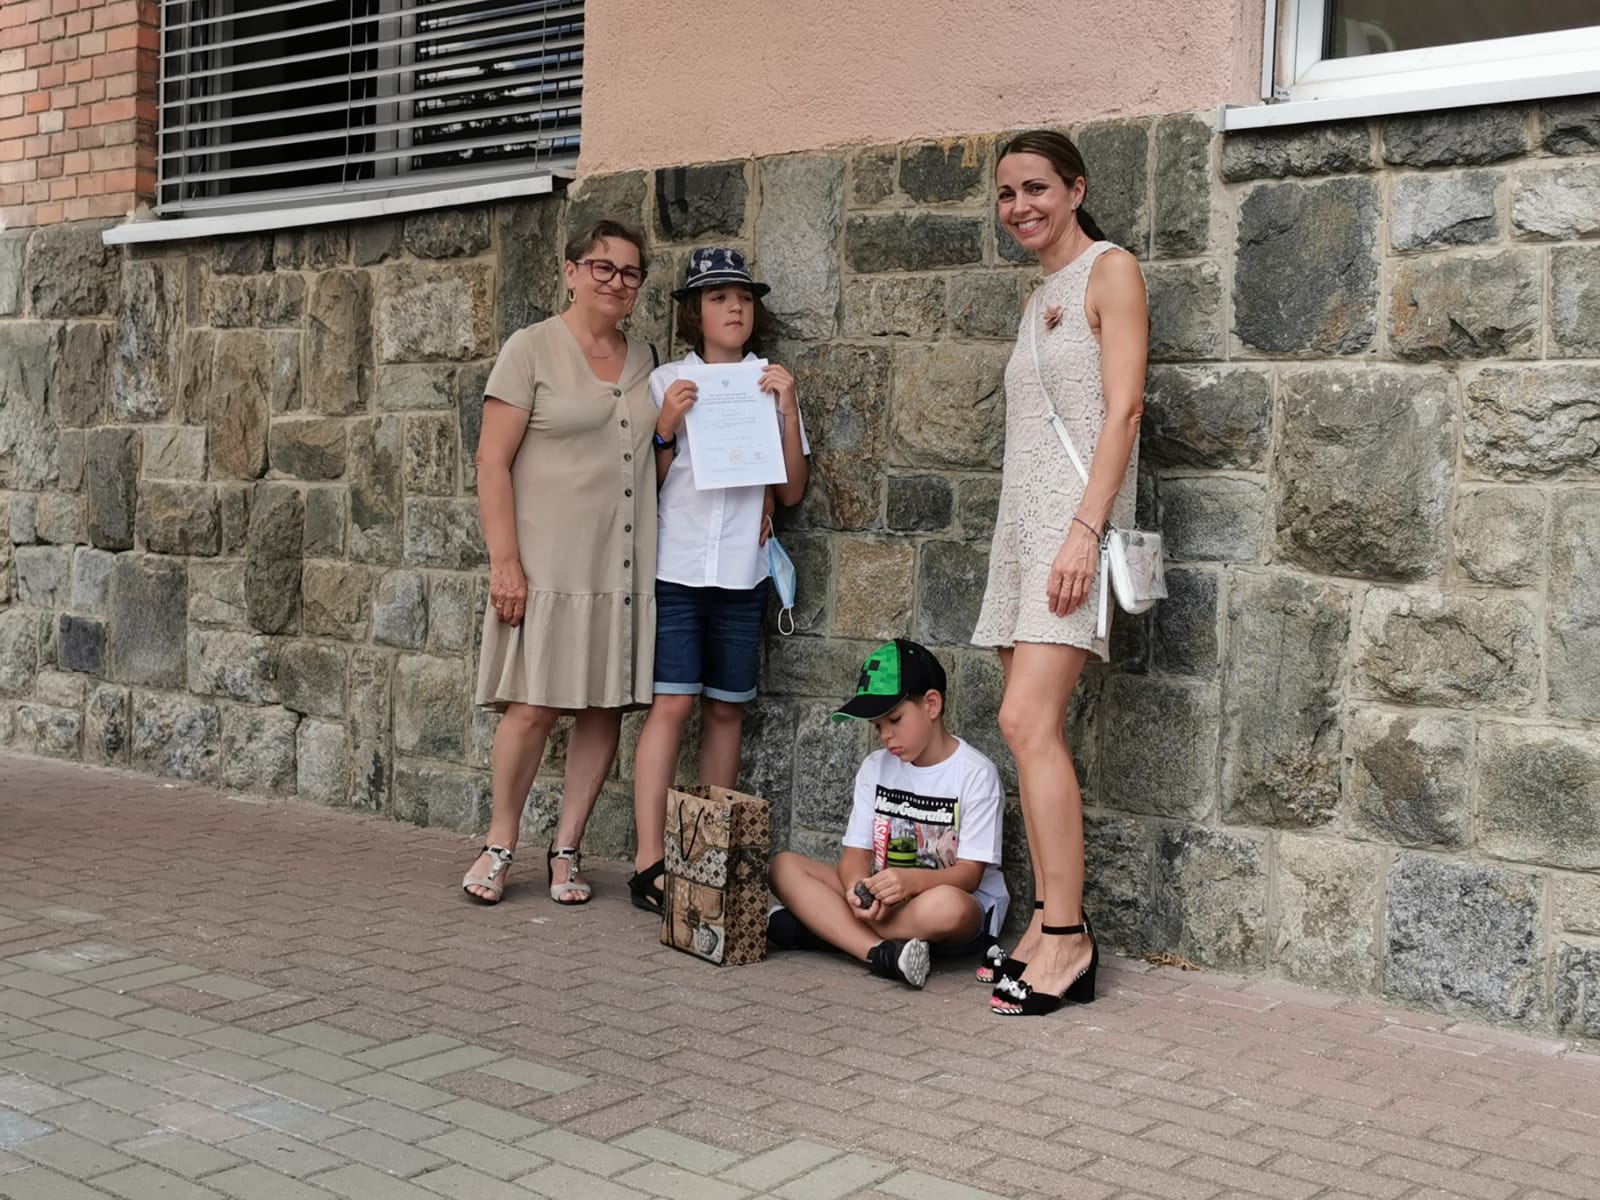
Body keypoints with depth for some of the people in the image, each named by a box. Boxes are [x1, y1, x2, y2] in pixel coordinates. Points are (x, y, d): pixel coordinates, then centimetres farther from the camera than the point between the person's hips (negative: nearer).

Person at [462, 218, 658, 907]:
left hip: (624, 564, 5)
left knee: (606, 709, 4)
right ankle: (499, 846, 13)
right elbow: (492, 462, -7)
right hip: (549, 562, -5)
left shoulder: (643, 359, 15)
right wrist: (505, 561, -14)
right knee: (533, 708, -6)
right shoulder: (532, 349, -2)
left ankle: (565, 849, 16)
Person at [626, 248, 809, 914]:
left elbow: (792, 491, 5)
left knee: (726, 708, 6)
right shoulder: (666, 383, 5)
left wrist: (789, 409, -5)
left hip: (741, 571, 2)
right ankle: (648, 859, -7)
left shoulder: (771, 384, 9)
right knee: (671, 703, -9)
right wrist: (666, 427, -11)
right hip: (675, 565, -2)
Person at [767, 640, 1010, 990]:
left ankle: (820, 923, -23)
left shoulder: (975, 773, -8)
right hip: (882, 898, 5)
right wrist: (857, 888, -23)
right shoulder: (876, 767, 8)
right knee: (785, 866, -13)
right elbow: (856, 852, 2)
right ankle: (882, 953, -32)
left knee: (946, 907, -41)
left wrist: (912, 880, -33)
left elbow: (969, 873, -13)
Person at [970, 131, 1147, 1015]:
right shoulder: (1039, 295, 22)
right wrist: (1025, 537, 15)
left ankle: (1067, 938, -11)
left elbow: (1122, 411, -11)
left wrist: (1085, 529, -20)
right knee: (1030, 728, 3)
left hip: (1074, 520, -8)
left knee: (1028, 722, -17)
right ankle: (1050, 927, 7)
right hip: (1023, 520, 8)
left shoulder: (1110, 271, -2)